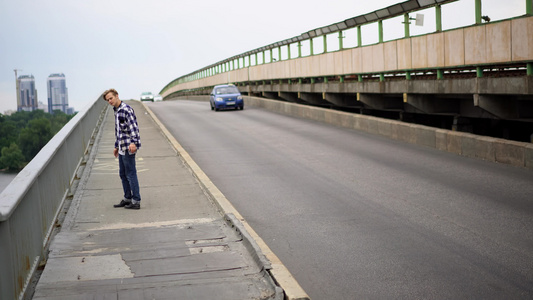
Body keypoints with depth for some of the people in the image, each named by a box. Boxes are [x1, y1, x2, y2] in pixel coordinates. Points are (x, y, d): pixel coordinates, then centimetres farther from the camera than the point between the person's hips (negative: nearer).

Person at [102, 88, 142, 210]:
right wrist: (116, 146, 29)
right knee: (123, 174, 15)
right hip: (122, 148, 10)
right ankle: (127, 198, 25)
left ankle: (136, 201, 1)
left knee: (131, 174, -5)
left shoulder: (126, 109, -14)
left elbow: (133, 127, -24)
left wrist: (133, 142, -36)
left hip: (128, 148, -10)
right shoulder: (116, 111, 17)